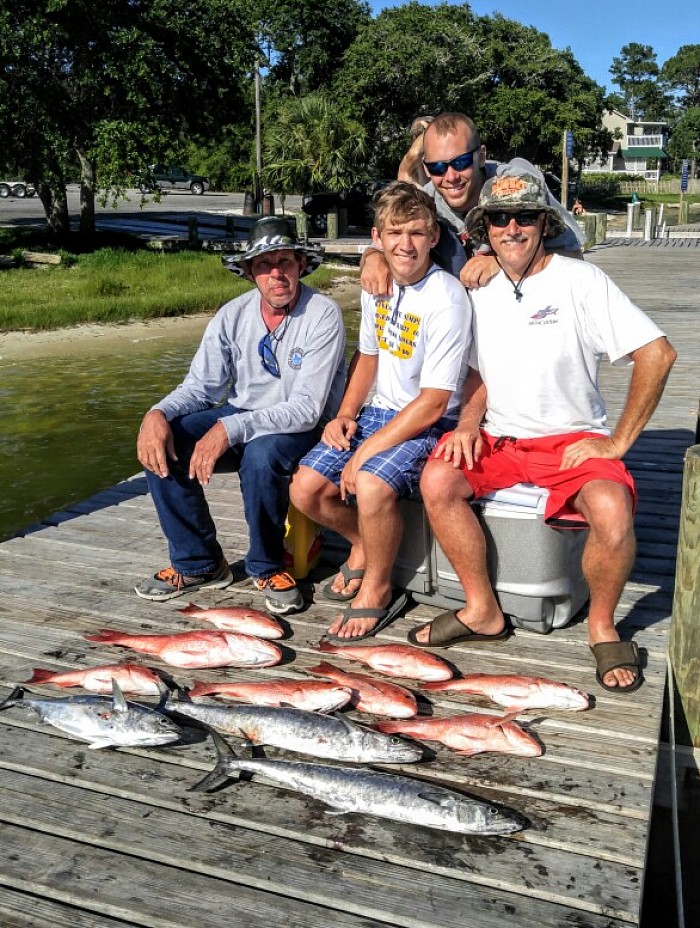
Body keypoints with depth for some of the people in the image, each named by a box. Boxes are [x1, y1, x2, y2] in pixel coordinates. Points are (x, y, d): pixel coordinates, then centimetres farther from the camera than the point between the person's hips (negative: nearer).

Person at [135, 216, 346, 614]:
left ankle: (268, 567, -10)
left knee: (260, 455, -38)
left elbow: (306, 409, -24)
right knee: (161, 441, -16)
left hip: (299, 430, -5)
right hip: (238, 415, 5)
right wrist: (158, 413, -22)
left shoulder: (323, 315, -18)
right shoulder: (233, 315, -2)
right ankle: (198, 563, -2)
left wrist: (230, 429, -34)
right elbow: (201, 386, 1)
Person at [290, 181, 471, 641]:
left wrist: (365, 452, -20)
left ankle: (378, 588, -5)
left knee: (371, 485, -33)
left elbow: (432, 404, -21)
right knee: (306, 490, -6)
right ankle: (363, 544, 24)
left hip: (430, 425, -7)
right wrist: (345, 416, 3)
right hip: (379, 412, 7)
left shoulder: (446, 300, -20)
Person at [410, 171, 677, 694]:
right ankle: (482, 612, -7)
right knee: (437, 480, -24)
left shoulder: (580, 281, -8)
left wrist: (619, 441, -12)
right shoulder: (479, 290, 8)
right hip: (498, 440, 4)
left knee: (612, 509, -33)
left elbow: (658, 354, -11)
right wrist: (468, 424, -2)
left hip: (573, 440, -4)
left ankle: (602, 626, -3)